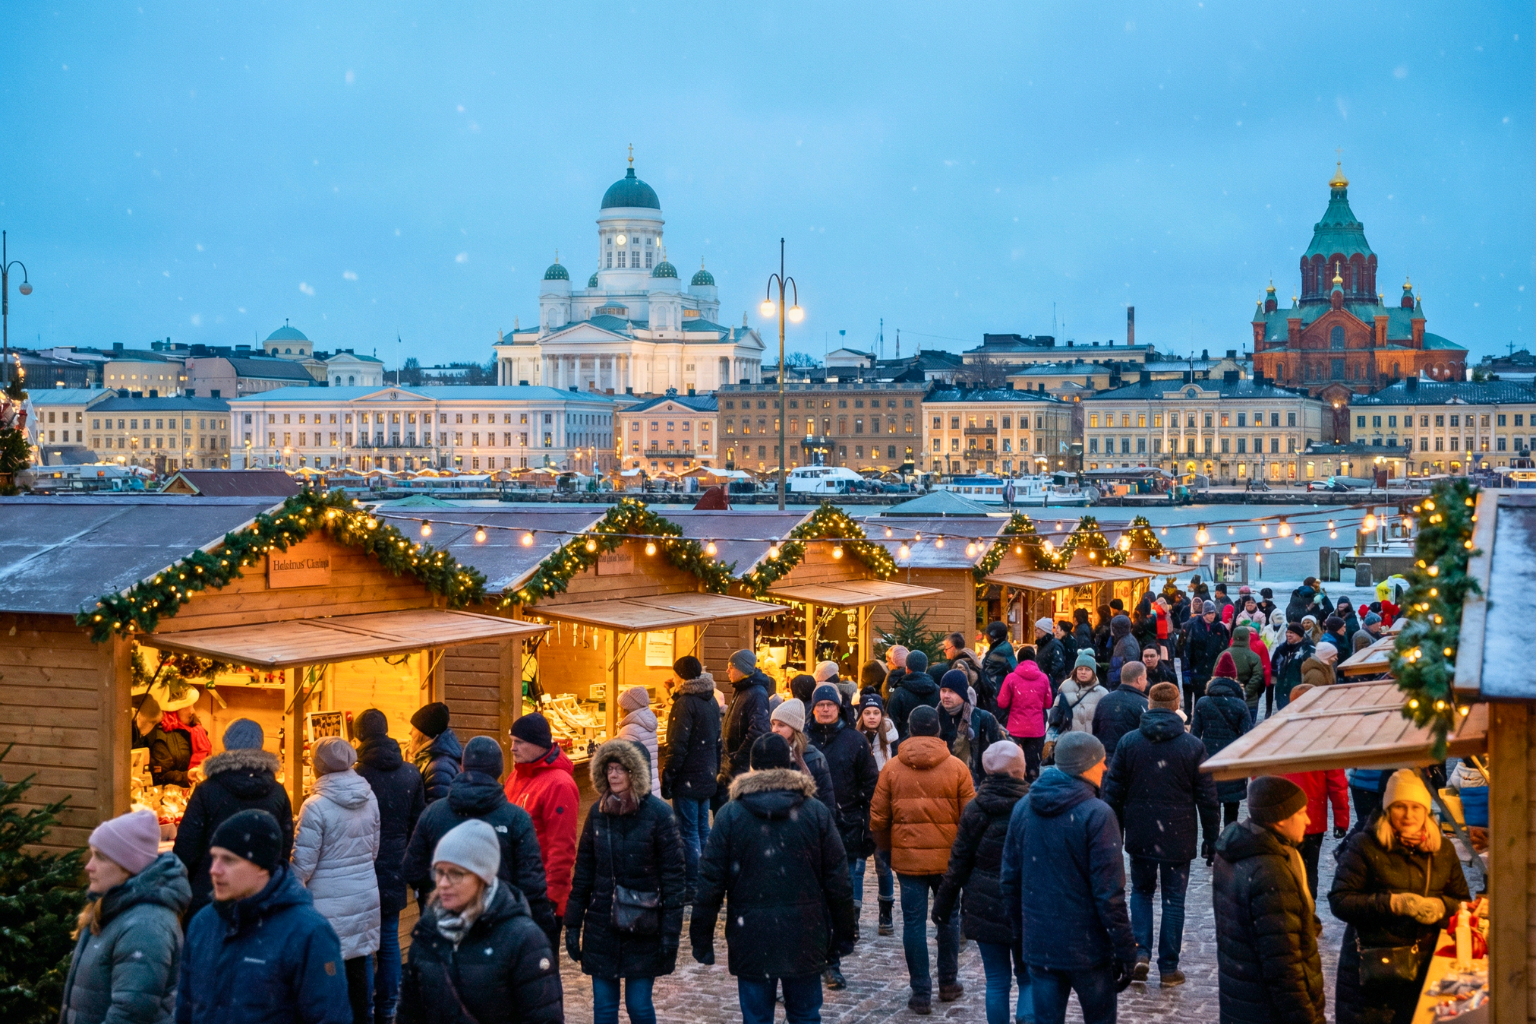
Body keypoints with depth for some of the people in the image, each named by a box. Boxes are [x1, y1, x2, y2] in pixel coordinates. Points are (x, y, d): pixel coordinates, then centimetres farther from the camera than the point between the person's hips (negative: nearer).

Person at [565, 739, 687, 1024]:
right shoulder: (598, 812, 3)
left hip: (643, 928, -4)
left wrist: (671, 931, -11)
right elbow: (583, 870, 9)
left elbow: (674, 874, -8)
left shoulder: (657, 812, -10)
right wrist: (573, 923, 8)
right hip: (601, 925, 4)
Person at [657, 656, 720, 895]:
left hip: (687, 780, -9)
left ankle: (692, 886, -4)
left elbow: (677, 747, -19)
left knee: (688, 832, -5)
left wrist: (667, 778, -15)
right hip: (707, 777, 9)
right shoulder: (712, 702, 12)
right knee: (702, 829, 15)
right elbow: (717, 741, 19)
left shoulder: (685, 703, -16)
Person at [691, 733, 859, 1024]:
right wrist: (845, 932, 10)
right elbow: (837, 878, 0)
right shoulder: (817, 813, -3)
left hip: (751, 938, -1)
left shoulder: (730, 815, -4)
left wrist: (701, 937, 5)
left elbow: (710, 880, -3)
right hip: (804, 937, 1)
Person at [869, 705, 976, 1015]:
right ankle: (948, 983, 27)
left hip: (907, 858, 0)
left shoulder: (892, 768, -2)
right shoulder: (956, 767, -4)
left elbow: (877, 818, 1)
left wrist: (888, 848, 17)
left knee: (914, 923, 5)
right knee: (948, 918, 16)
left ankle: (921, 993, 6)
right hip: (947, 858, 0)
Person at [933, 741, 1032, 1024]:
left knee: (997, 981, 10)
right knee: (1029, 978, 9)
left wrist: (942, 906, 9)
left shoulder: (974, 810, -3)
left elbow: (958, 864, -1)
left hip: (986, 910, 2)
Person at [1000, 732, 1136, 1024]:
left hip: (1038, 945, 5)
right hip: (1087, 946, -5)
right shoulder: (1096, 815, -16)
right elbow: (1109, 893, -17)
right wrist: (1126, 951, -10)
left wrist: (1019, 936, 17)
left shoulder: (1023, 809, 2)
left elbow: (1009, 880, 8)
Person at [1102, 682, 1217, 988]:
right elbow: (1207, 798, -2)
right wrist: (1211, 839, 7)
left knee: (1141, 891, 19)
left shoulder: (1128, 742, -3)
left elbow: (1113, 791, 1)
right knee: (1173, 900, 8)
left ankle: (1140, 951, 3)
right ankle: (1168, 968, 11)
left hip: (1140, 836, 1)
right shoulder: (1193, 747, -6)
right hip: (1178, 837, -1)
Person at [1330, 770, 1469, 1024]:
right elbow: (1339, 901, -12)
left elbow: (1463, 903, 13)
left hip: (1424, 969, 4)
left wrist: (1441, 907, -10)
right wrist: (1393, 903, -22)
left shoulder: (1442, 850, 9)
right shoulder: (1364, 846, -6)